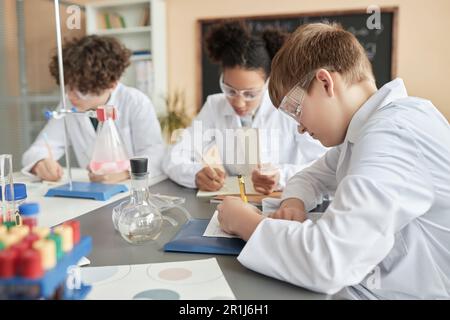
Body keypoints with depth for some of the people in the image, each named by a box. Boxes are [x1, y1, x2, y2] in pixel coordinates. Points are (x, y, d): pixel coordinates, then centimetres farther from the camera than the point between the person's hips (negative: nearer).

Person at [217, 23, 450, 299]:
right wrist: (294, 203, -5)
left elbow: (327, 262, -31)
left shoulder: (391, 135, -23)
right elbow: (313, 176, 16)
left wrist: (245, 222, -16)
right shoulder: (368, 125, 6)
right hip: (362, 284, 8)